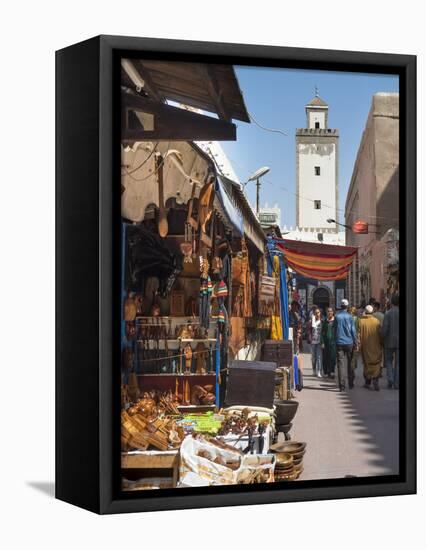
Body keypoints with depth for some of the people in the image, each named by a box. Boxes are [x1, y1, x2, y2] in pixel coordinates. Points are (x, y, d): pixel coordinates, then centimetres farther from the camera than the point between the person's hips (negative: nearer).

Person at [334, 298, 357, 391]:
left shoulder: (337, 316, -1)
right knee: (350, 363, 14)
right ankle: (350, 382, 17)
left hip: (339, 343, 0)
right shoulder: (349, 316, -3)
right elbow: (353, 330, -1)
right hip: (349, 342, 0)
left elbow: (334, 329, 6)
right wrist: (355, 342, 7)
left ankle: (342, 386, -8)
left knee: (340, 364, -2)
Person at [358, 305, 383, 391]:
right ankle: (375, 379, -18)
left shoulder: (361, 321, -7)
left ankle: (368, 382, 16)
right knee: (376, 363, 2)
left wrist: (359, 344, -2)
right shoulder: (377, 321, -4)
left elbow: (359, 334, -8)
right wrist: (381, 344, 11)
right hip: (375, 347, 0)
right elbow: (380, 334, 1)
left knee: (367, 363, 12)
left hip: (365, 346, 0)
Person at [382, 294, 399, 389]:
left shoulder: (388, 314, -8)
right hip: (399, 342, 1)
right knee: (398, 362, 7)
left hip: (389, 342, -1)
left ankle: (390, 379, -4)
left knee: (389, 361, 12)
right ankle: (396, 383, 5)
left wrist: (383, 339, 3)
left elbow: (384, 329, -11)